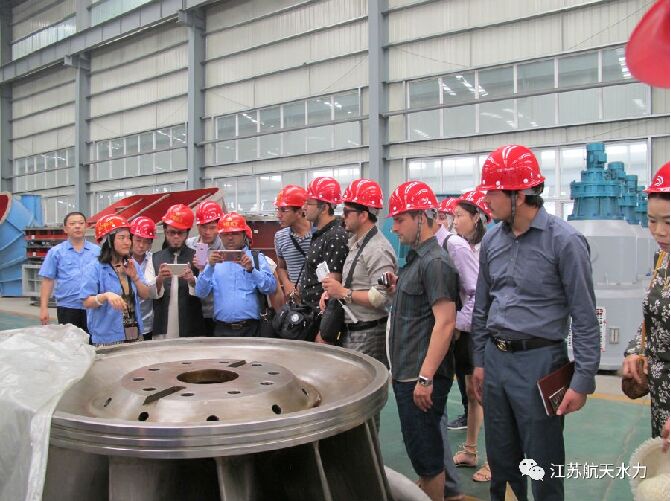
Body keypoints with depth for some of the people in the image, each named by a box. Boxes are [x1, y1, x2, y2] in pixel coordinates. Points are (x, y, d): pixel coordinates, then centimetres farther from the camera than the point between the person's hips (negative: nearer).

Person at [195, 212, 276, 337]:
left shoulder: (257, 258, 8)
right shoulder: (215, 260, 12)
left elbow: (271, 288, -4)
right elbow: (200, 292, 3)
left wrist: (251, 269, -17)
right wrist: (210, 266, -11)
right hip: (222, 329, 1)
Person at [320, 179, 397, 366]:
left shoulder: (378, 250, -18)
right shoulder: (356, 242, 13)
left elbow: (381, 297, -26)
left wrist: (343, 293, -19)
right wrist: (333, 290, 5)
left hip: (367, 335, -9)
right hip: (350, 331, 9)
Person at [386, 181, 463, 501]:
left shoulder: (435, 262, -17)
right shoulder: (415, 259, 13)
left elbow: (445, 323, -22)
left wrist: (425, 377, -23)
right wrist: (398, 289, 6)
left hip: (420, 377, -10)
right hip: (407, 374, 10)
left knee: (424, 450, 4)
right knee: (429, 442, 21)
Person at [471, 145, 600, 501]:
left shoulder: (564, 241, -13)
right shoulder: (492, 240, 5)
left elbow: (585, 318, -10)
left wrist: (582, 381, -11)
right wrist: (479, 361, 15)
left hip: (538, 361, -5)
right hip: (495, 358, 6)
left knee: (543, 466, 8)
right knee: (500, 459, 18)